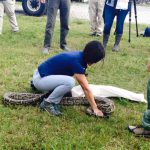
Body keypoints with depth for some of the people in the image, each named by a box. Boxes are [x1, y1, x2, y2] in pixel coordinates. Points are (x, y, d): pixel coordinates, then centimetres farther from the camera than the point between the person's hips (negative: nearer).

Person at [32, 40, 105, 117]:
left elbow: (83, 84, 11)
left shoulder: (80, 56, 0)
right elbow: (86, 88, -22)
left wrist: (90, 98, 14)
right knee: (70, 82, -29)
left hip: (44, 75, 9)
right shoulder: (76, 61, -26)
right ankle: (47, 103, -11)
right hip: (39, 78, -9)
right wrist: (95, 109, -16)